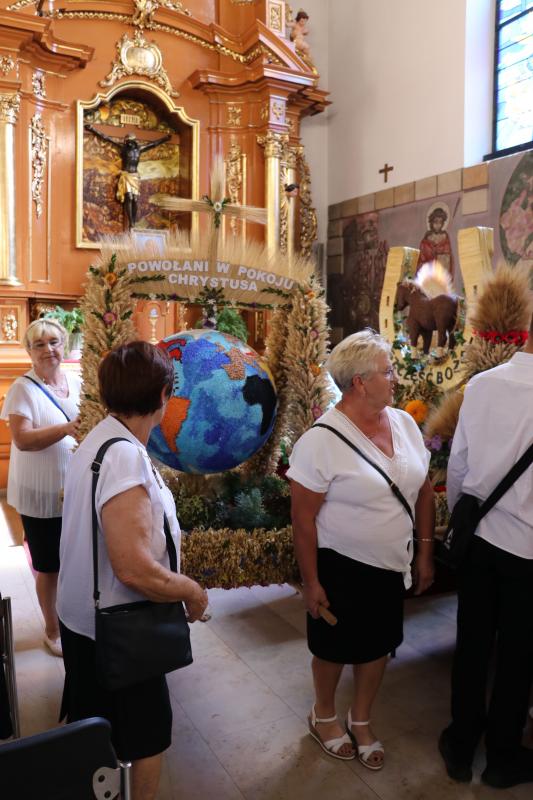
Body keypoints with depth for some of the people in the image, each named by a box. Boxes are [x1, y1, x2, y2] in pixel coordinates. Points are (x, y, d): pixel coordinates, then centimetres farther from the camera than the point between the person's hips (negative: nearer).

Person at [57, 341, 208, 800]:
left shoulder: (100, 440, 1)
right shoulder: (126, 457, -29)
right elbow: (135, 570, -33)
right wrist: (192, 591, -17)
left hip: (88, 618, 9)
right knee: (146, 734, 14)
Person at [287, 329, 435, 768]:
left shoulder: (405, 423, -4)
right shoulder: (321, 440, -22)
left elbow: (424, 491, 5)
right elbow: (303, 517, -16)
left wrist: (425, 553, 7)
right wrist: (311, 582, -12)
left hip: (393, 566, 5)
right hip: (341, 567, -5)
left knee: (379, 645, 20)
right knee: (335, 648, 16)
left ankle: (361, 720, 46)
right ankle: (324, 716, 45)